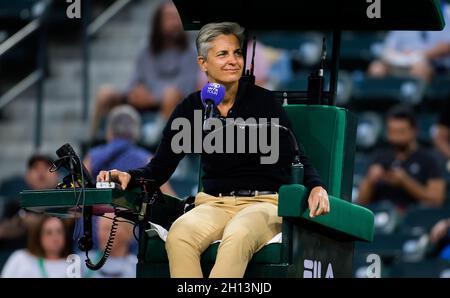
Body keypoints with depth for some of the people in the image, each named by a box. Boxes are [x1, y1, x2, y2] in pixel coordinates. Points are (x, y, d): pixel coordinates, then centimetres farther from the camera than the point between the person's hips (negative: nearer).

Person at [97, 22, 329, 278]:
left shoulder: (263, 101, -1)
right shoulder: (191, 109, 6)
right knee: (180, 234, -33)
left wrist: (316, 186, -24)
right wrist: (129, 177, -16)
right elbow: (160, 168, 6)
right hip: (214, 204, 2)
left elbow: (295, 157, -3)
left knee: (238, 236, -39)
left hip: (264, 202, -2)